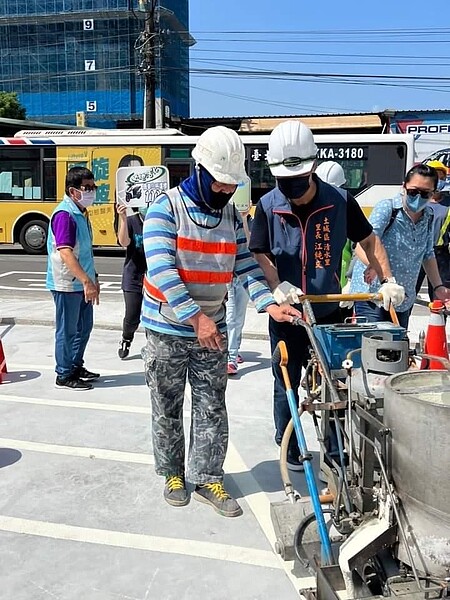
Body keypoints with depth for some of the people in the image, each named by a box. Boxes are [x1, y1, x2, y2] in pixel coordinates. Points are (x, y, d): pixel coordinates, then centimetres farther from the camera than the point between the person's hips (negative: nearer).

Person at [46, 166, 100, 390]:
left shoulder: (81, 213, 11)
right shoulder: (64, 214, -18)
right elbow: (65, 253, -27)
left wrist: (93, 278, 20)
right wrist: (86, 281, -32)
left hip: (82, 283, 9)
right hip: (67, 284, -9)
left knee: (84, 327, 18)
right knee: (67, 330, 3)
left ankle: (77, 366, 32)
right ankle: (64, 375, 16)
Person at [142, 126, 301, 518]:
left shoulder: (231, 214, 4)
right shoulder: (167, 207, -12)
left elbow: (245, 264, 3)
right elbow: (161, 267, -22)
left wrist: (268, 303, -14)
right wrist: (194, 317, -29)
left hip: (213, 330, 4)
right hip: (168, 329, -4)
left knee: (212, 407, 8)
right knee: (167, 408, 10)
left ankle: (208, 478, 22)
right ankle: (172, 474, 29)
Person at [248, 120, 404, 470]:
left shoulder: (339, 201, -7)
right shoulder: (269, 206, -7)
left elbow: (368, 240, 4)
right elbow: (260, 254, -4)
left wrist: (388, 280, -4)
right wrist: (277, 286, -23)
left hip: (329, 312, 0)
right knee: (286, 384, 11)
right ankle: (289, 448, 31)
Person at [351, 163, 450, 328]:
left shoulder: (428, 217, 7)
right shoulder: (386, 209, -12)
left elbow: (427, 255, 19)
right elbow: (362, 245, -23)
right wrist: (374, 264, -44)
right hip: (372, 296, -6)